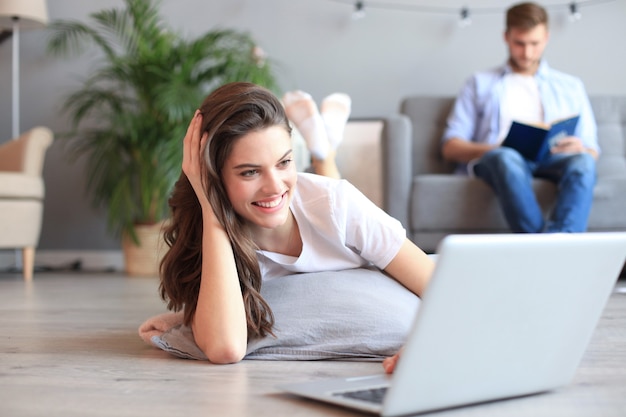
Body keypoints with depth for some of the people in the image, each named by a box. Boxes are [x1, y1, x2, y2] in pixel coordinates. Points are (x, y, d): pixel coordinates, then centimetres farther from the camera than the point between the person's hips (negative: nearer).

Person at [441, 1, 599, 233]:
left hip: (552, 160, 2)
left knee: (582, 161, -34)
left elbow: (592, 151, 20)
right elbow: (450, 147, 12)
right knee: (507, 158, -39)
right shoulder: (480, 84, 22)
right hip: (493, 160, -2)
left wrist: (581, 150, -6)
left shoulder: (571, 86, 27)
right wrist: (491, 149, -9)